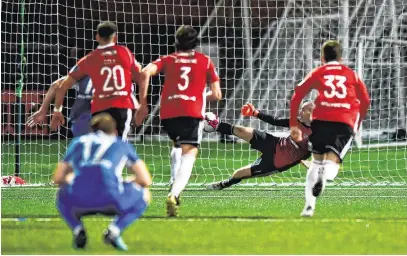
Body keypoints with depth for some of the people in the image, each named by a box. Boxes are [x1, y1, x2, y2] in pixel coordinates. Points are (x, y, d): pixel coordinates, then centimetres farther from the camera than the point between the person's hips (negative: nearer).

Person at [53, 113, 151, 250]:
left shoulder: (77, 142, 29)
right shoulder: (122, 145, 25)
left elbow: (58, 178, 34)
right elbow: (145, 180, 24)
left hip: (79, 201, 2)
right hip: (110, 200, -2)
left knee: (62, 197, 39)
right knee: (143, 195, 28)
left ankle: (78, 230, 8)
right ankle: (114, 231, 4)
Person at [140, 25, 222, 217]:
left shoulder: (168, 60, 18)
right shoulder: (205, 61, 16)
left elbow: (146, 72, -2)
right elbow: (216, 95, 12)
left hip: (167, 113, 3)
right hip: (192, 112, -3)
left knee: (178, 146, 31)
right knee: (188, 154, -10)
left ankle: (174, 184, 14)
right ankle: (174, 194, -34)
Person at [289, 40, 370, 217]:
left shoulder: (317, 73, 17)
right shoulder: (351, 74, 20)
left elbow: (297, 95, 7)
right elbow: (365, 100, 13)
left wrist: (294, 125, 10)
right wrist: (357, 124, 27)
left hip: (321, 120, 0)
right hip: (346, 122, 0)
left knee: (316, 161, 17)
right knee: (332, 161, -4)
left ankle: (309, 205, 9)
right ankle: (325, 174, -42)